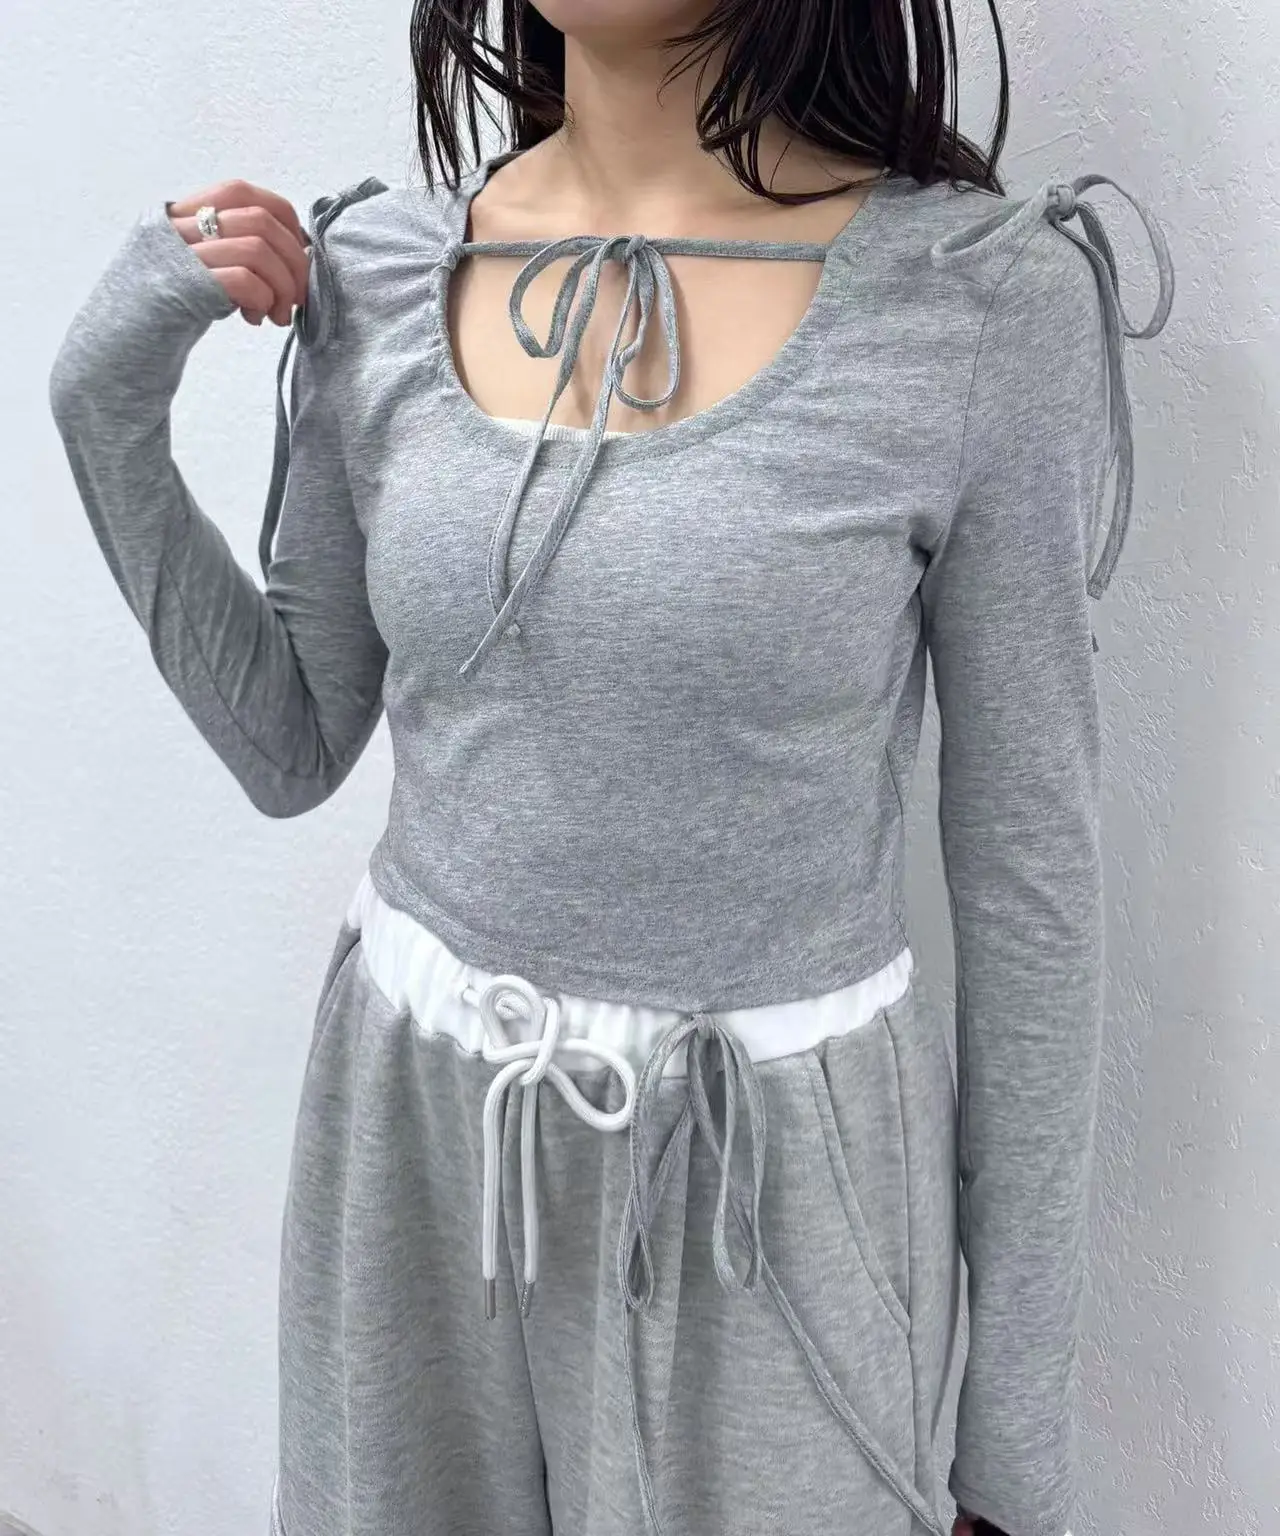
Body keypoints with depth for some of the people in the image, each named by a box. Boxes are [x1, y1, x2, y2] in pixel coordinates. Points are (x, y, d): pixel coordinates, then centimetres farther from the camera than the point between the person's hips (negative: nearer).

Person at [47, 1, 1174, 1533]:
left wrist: (1025, 1409, -3)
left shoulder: (988, 294, -14)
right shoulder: (373, 268, -2)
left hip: (767, 1175, -3)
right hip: (411, 1134, 4)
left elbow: (1028, 860, -8)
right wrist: (107, 402, -5)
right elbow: (290, 748, 6)